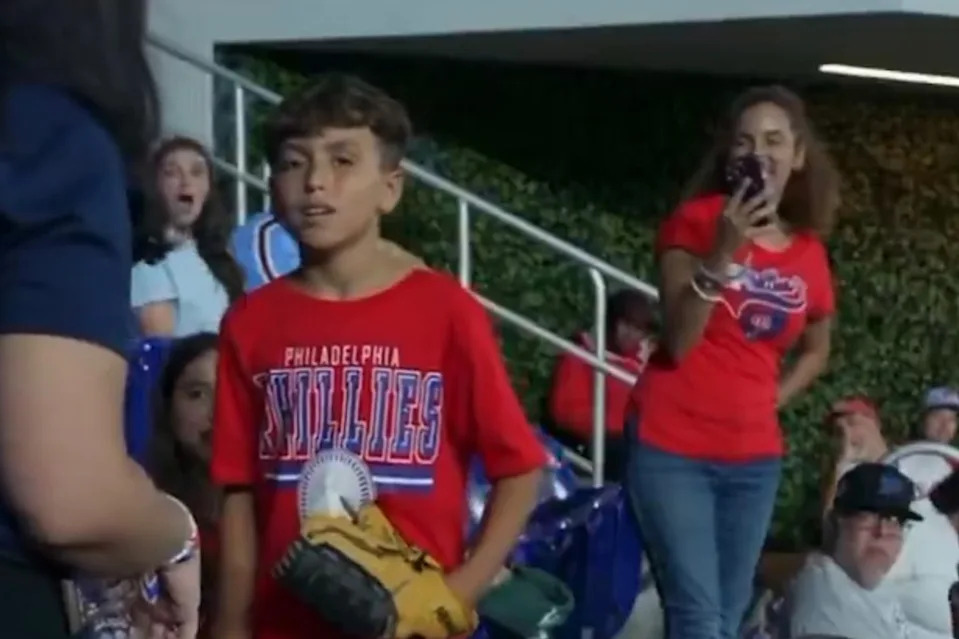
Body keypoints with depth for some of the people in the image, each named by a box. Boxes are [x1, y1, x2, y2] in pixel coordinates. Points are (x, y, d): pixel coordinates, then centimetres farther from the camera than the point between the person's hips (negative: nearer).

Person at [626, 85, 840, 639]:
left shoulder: (809, 251, 7)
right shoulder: (698, 220, -5)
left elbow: (816, 350, 24)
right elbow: (679, 341, -15)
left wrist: (772, 398, 8)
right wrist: (723, 254, -24)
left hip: (754, 456, 5)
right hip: (673, 447, -5)